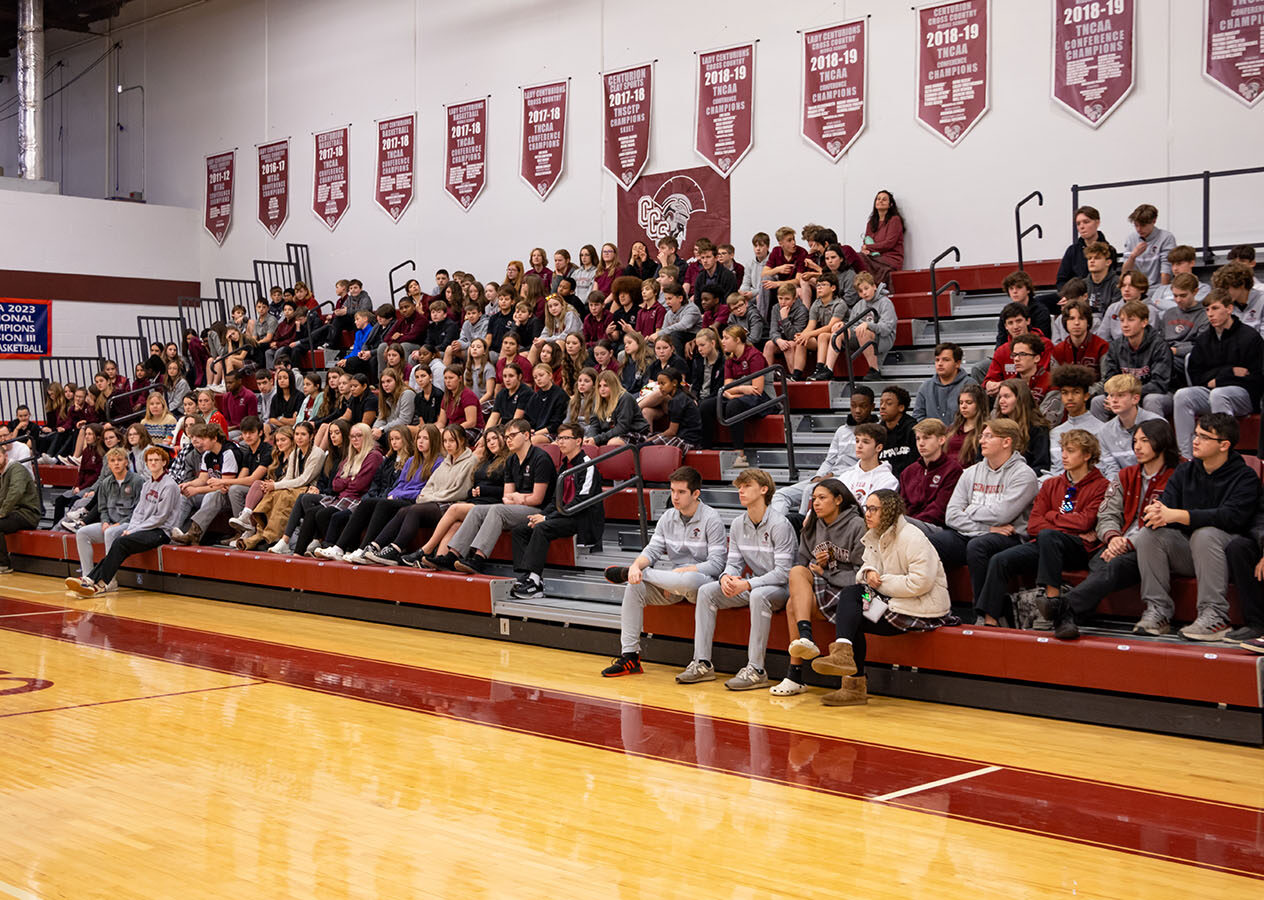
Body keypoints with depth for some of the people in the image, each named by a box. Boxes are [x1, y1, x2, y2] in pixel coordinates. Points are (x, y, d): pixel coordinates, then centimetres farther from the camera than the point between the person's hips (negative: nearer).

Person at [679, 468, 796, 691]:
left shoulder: (780, 525, -17)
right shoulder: (738, 525, 5)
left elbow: (783, 572, -21)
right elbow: (734, 563, 7)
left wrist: (748, 584, -30)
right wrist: (726, 577, -18)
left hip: (780, 588, -7)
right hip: (752, 585, 7)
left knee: (759, 595, -39)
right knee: (706, 591, -9)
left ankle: (756, 670, -35)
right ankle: (703, 663, -12)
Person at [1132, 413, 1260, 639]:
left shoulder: (1245, 477, -6)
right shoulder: (1185, 471, 10)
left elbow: (1231, 517, -23)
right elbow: (1167, 504, 0)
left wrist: (1175, 515, -31)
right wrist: (1157, 513, -29)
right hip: (1186, 553, 5)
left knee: (1205, 534, -35)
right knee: (1148, 534, -20)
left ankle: (1215, 616, -31)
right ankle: (1158, 611, -17)